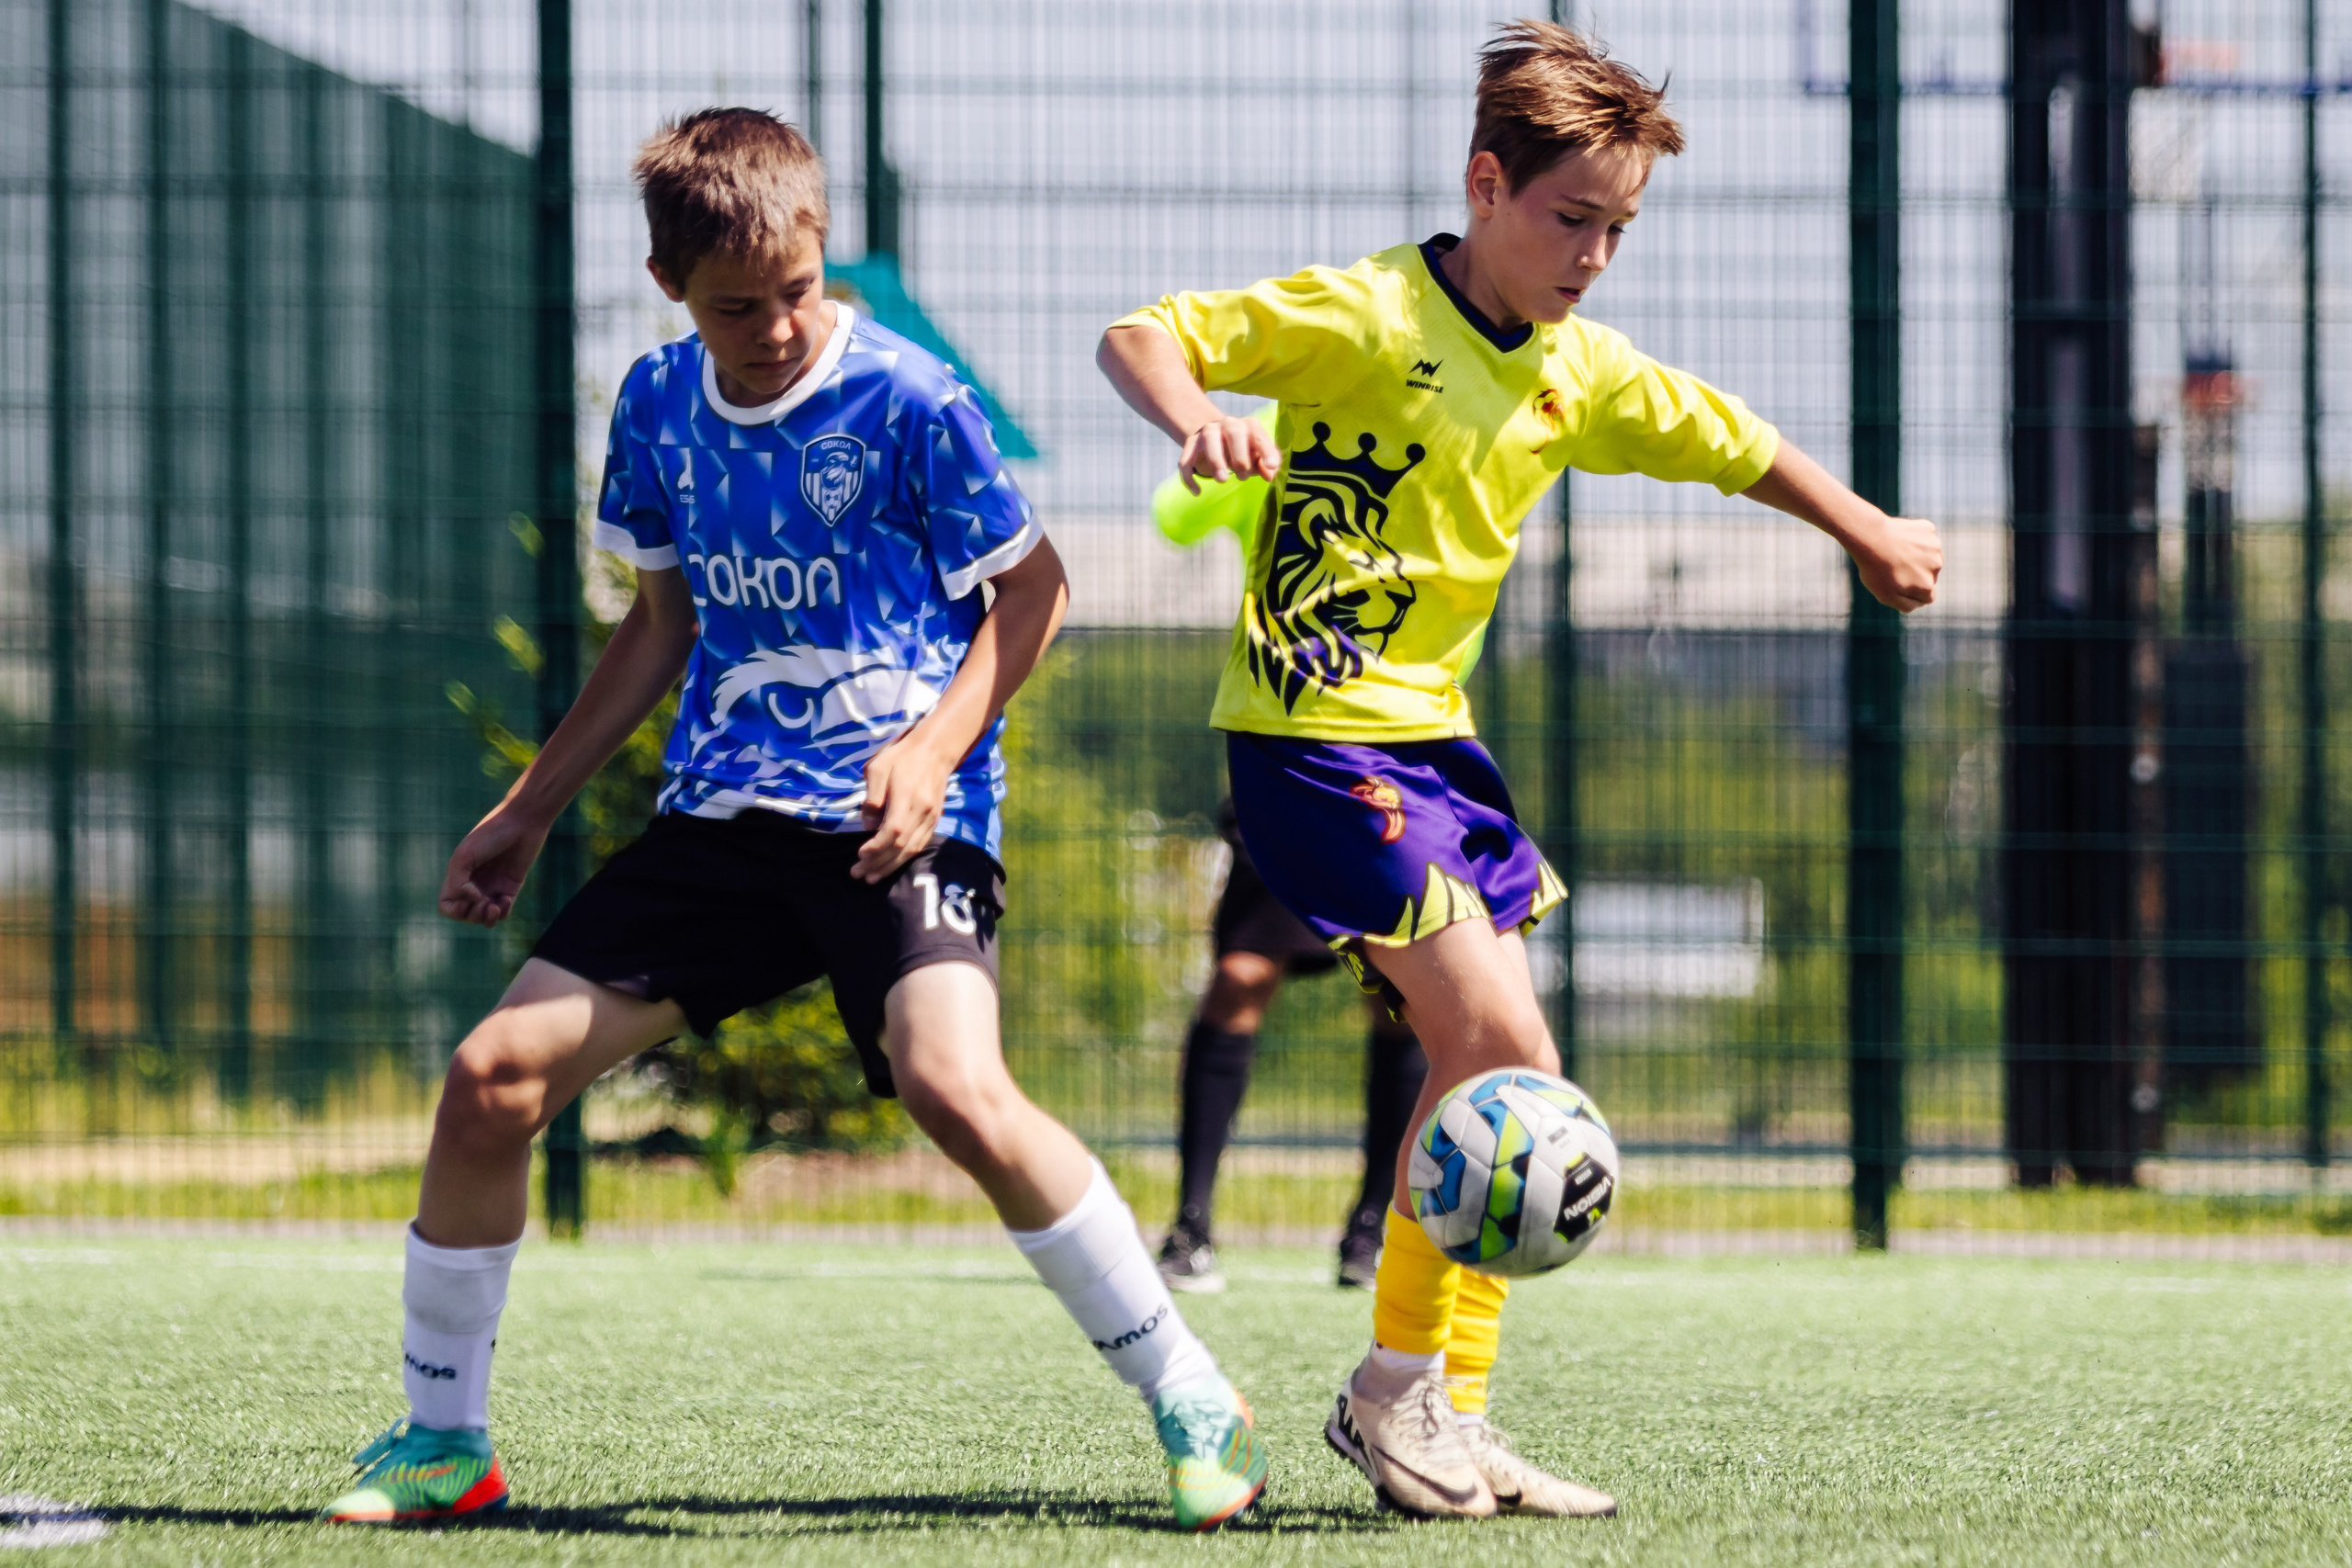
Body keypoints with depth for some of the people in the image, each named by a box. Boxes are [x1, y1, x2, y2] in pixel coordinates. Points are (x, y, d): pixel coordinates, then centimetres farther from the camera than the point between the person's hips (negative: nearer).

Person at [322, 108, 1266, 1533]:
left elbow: (1032, 588, -1)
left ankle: (1192, 1401, -15)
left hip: (895, 821, -6)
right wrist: (530, 810, 22)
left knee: (955, 1087, -30)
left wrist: (935, 746, -17)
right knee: (494, 1076, -5)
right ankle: (442, 1440, 13)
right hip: (722, 814, 6)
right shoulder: (661, 404, 8)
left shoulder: (906, 400, -9)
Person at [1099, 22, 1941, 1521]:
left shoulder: (1580, 373, 8)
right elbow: (1140, 336, -16)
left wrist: (1873, 536, 35)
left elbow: (1732, 441, 24)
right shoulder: (1364, 315, -13)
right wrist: (1194, 415, -37)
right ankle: (1393, 1388, -3)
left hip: (1432, 730, 8)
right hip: (1314, 733, -8)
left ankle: (1445, 1419, 14)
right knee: (1502, 1050, -15)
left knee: (1484, 1069, 7)